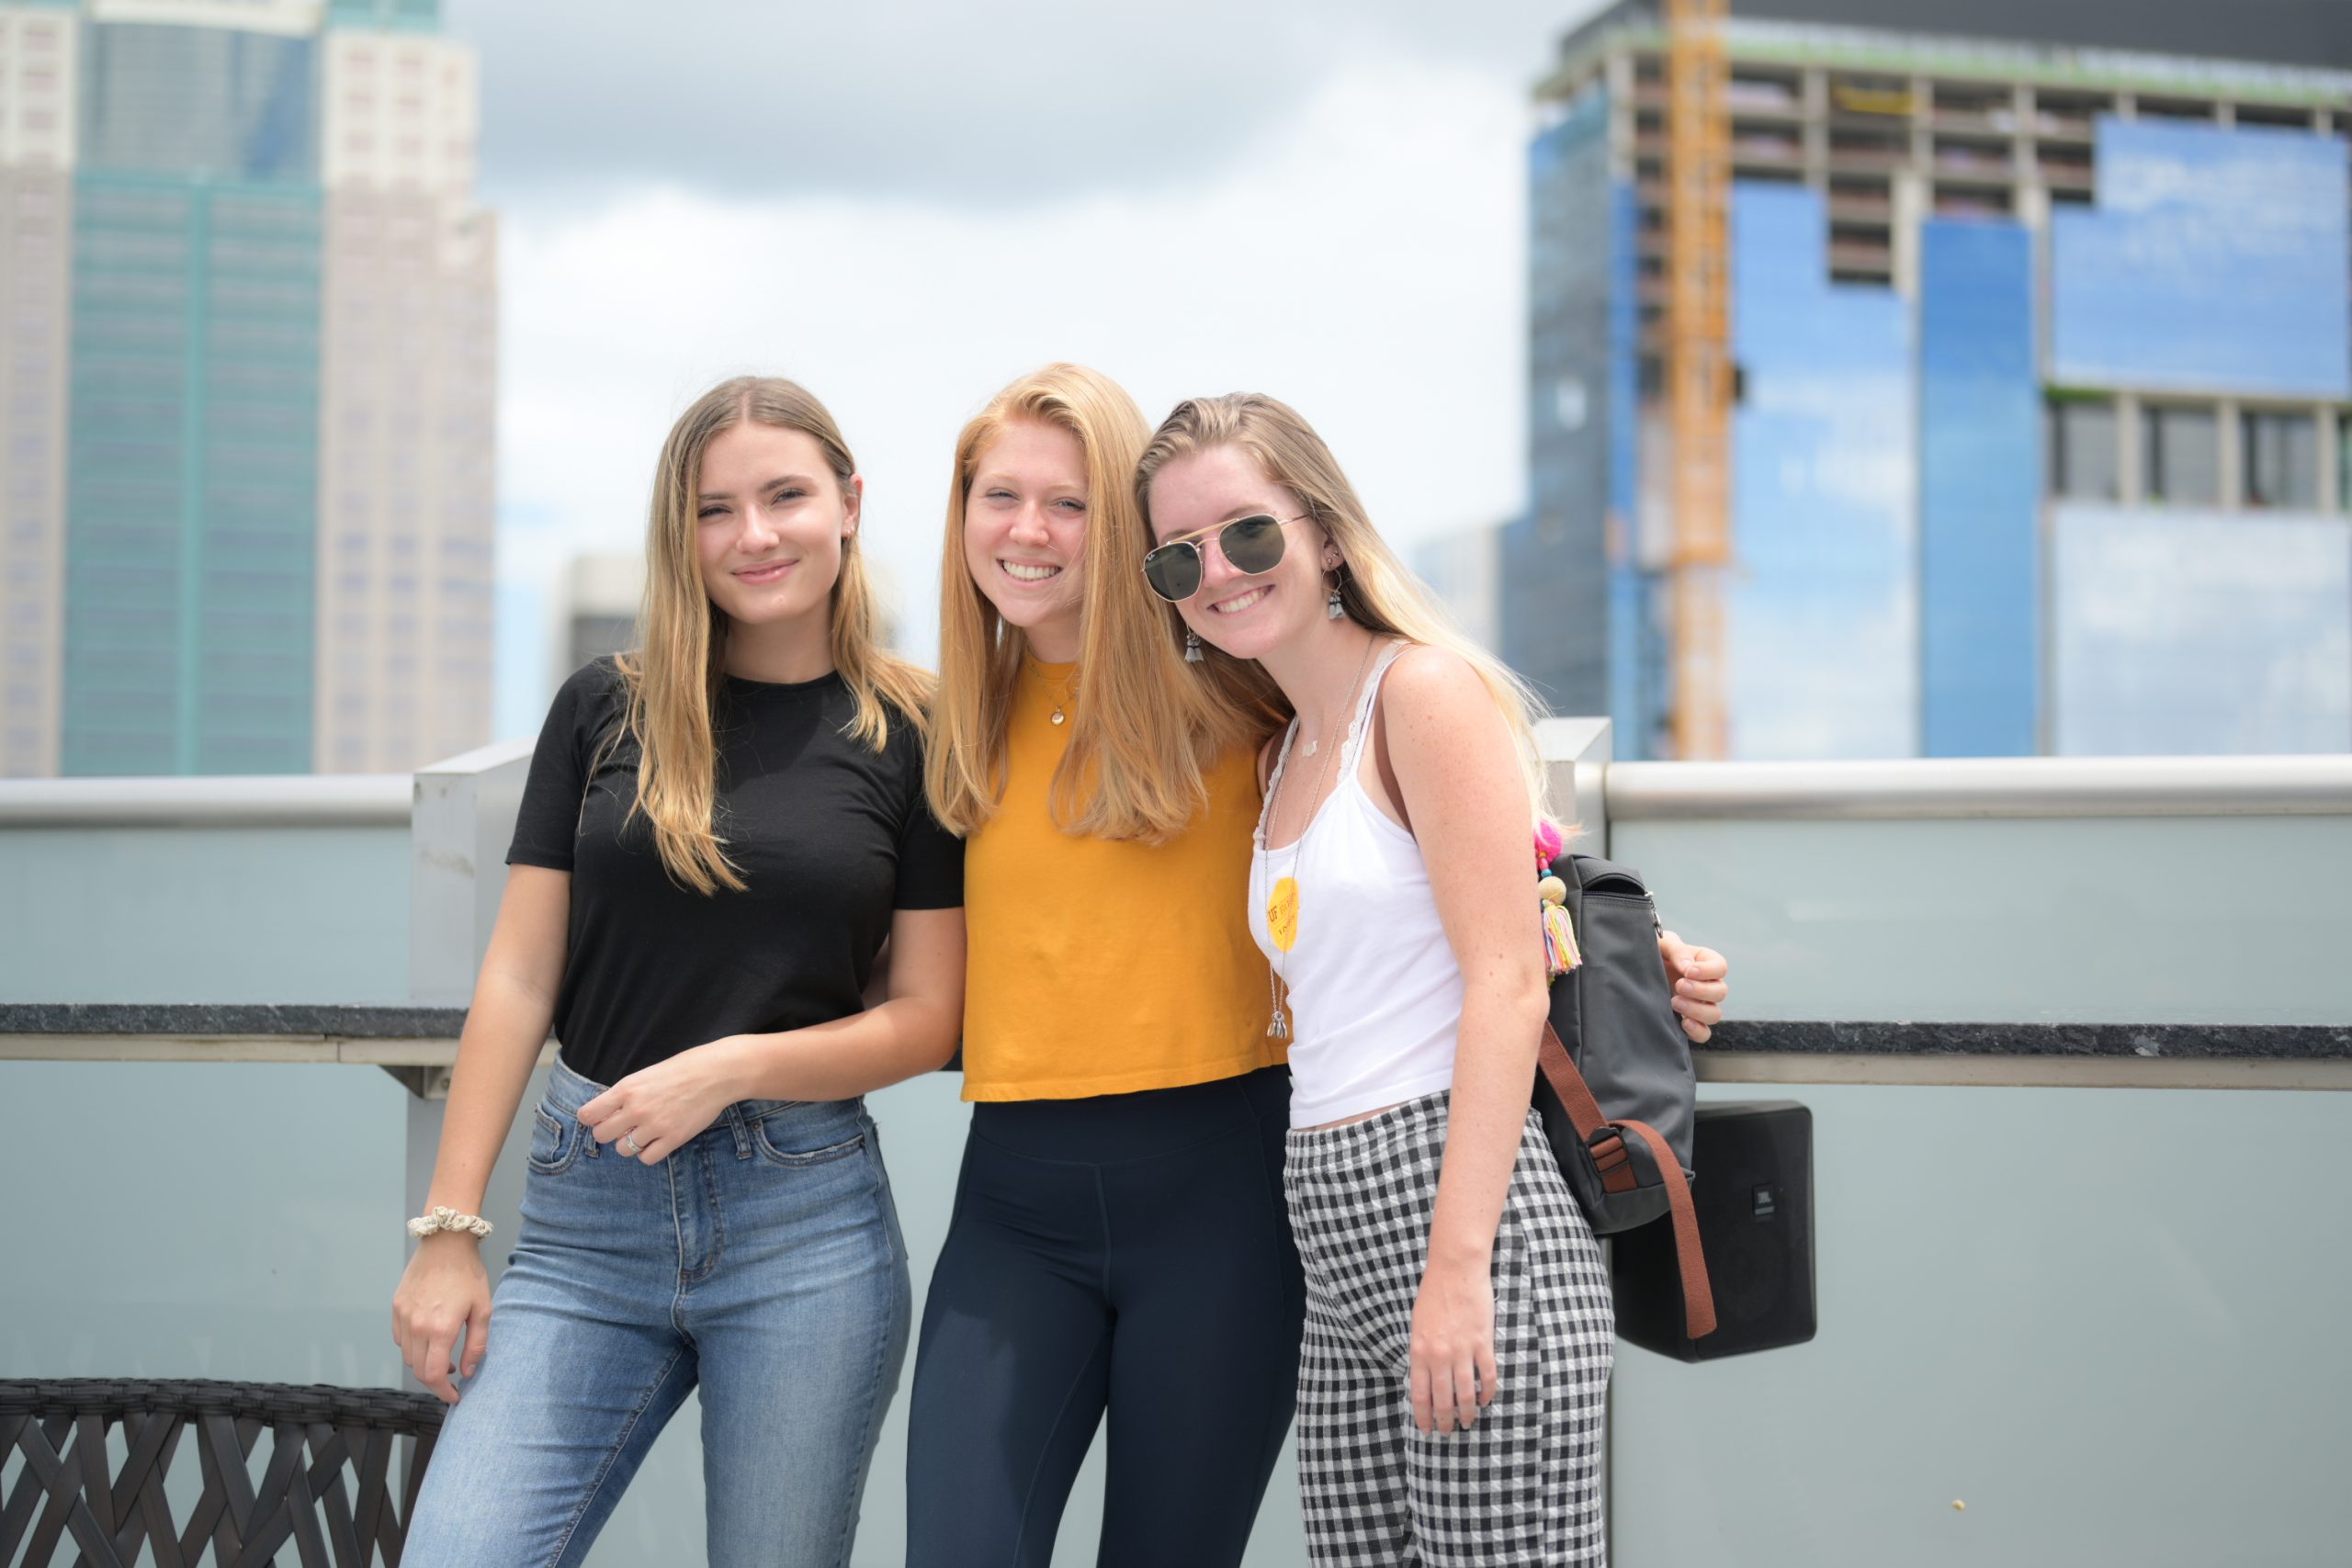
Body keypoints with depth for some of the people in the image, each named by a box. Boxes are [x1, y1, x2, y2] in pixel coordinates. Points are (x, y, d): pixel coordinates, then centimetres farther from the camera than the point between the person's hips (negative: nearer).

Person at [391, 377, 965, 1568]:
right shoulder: (606, 711, 6)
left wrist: (735, 1064, -13)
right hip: (588, 1215, 1)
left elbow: (929, 1016, 2)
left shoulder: (912, 737, 2)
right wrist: (448, 1231, 0)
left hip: (805, 1222, -1)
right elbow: (518, 979, 5)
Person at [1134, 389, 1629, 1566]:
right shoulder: (1287, 753, 20)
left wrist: (1458, 1268, -19)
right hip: (1341, 1260, 8)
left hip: (1464, 1206, -8)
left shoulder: (1426, 688, -4)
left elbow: (1507, 983, -13)